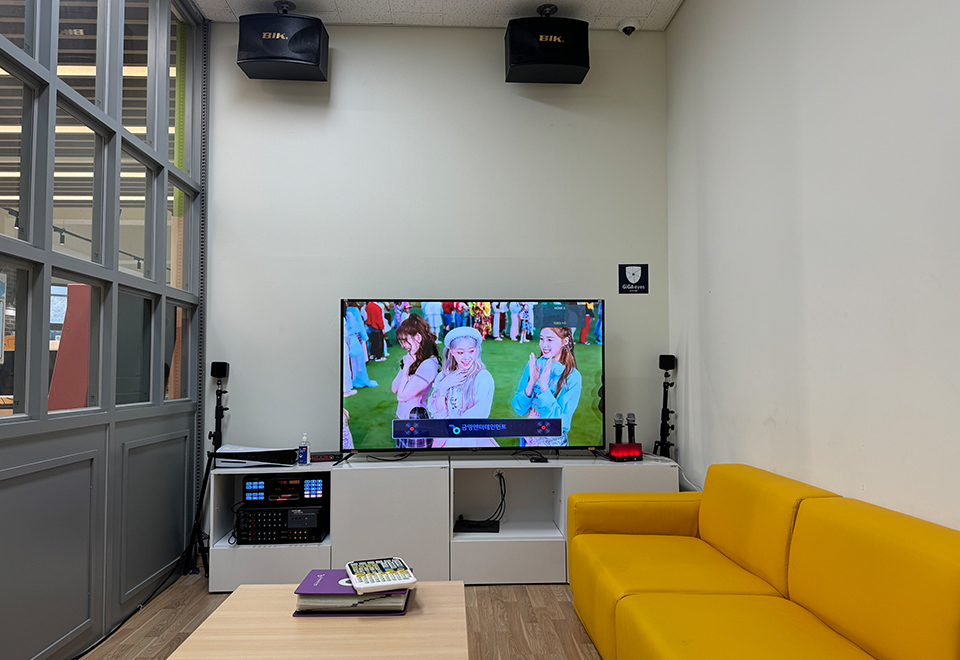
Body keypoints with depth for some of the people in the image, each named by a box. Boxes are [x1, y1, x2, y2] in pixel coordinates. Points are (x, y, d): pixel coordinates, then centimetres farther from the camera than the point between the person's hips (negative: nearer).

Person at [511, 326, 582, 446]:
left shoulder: (573, 377, -16)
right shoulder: (533, 365, -5)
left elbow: (562, 421, -20)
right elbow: (519, 409, -6)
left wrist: (544, 387, -28)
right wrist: (531, 384, -22)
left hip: (553, 441, -3)